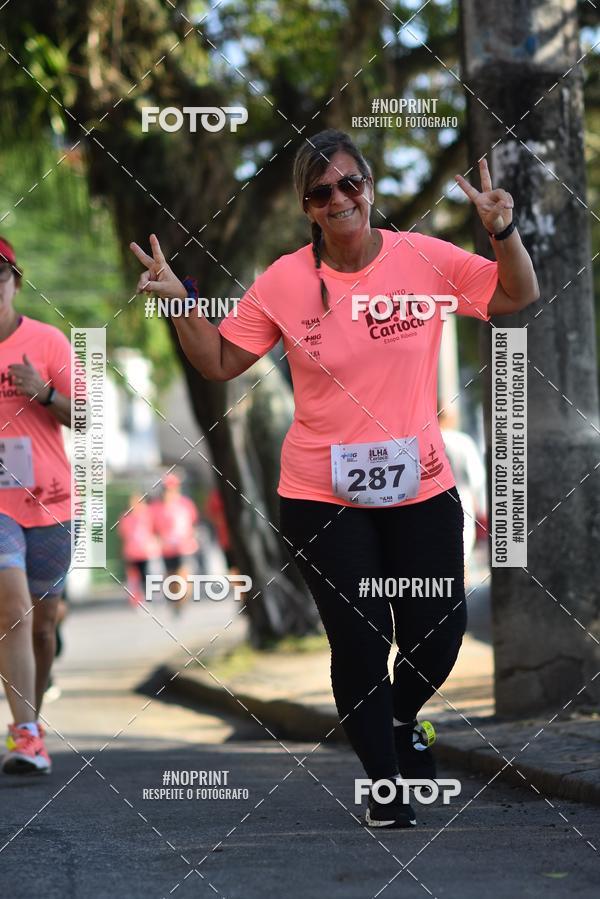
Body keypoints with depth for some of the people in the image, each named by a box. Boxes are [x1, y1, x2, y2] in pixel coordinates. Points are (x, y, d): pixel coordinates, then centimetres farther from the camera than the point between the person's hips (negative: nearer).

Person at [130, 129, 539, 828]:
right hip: (323, 499, -1)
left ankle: (403, 718, 42)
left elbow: (518, 297, 2)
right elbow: (219, 363, 3)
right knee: (359, 644, 1)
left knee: (438, 636, 6)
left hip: (421, 488, 1)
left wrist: (503, 231, -15)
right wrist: (180, 303, -11)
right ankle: (385, 785, 22)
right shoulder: (284, 282, -5)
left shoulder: (425, 258, -5)